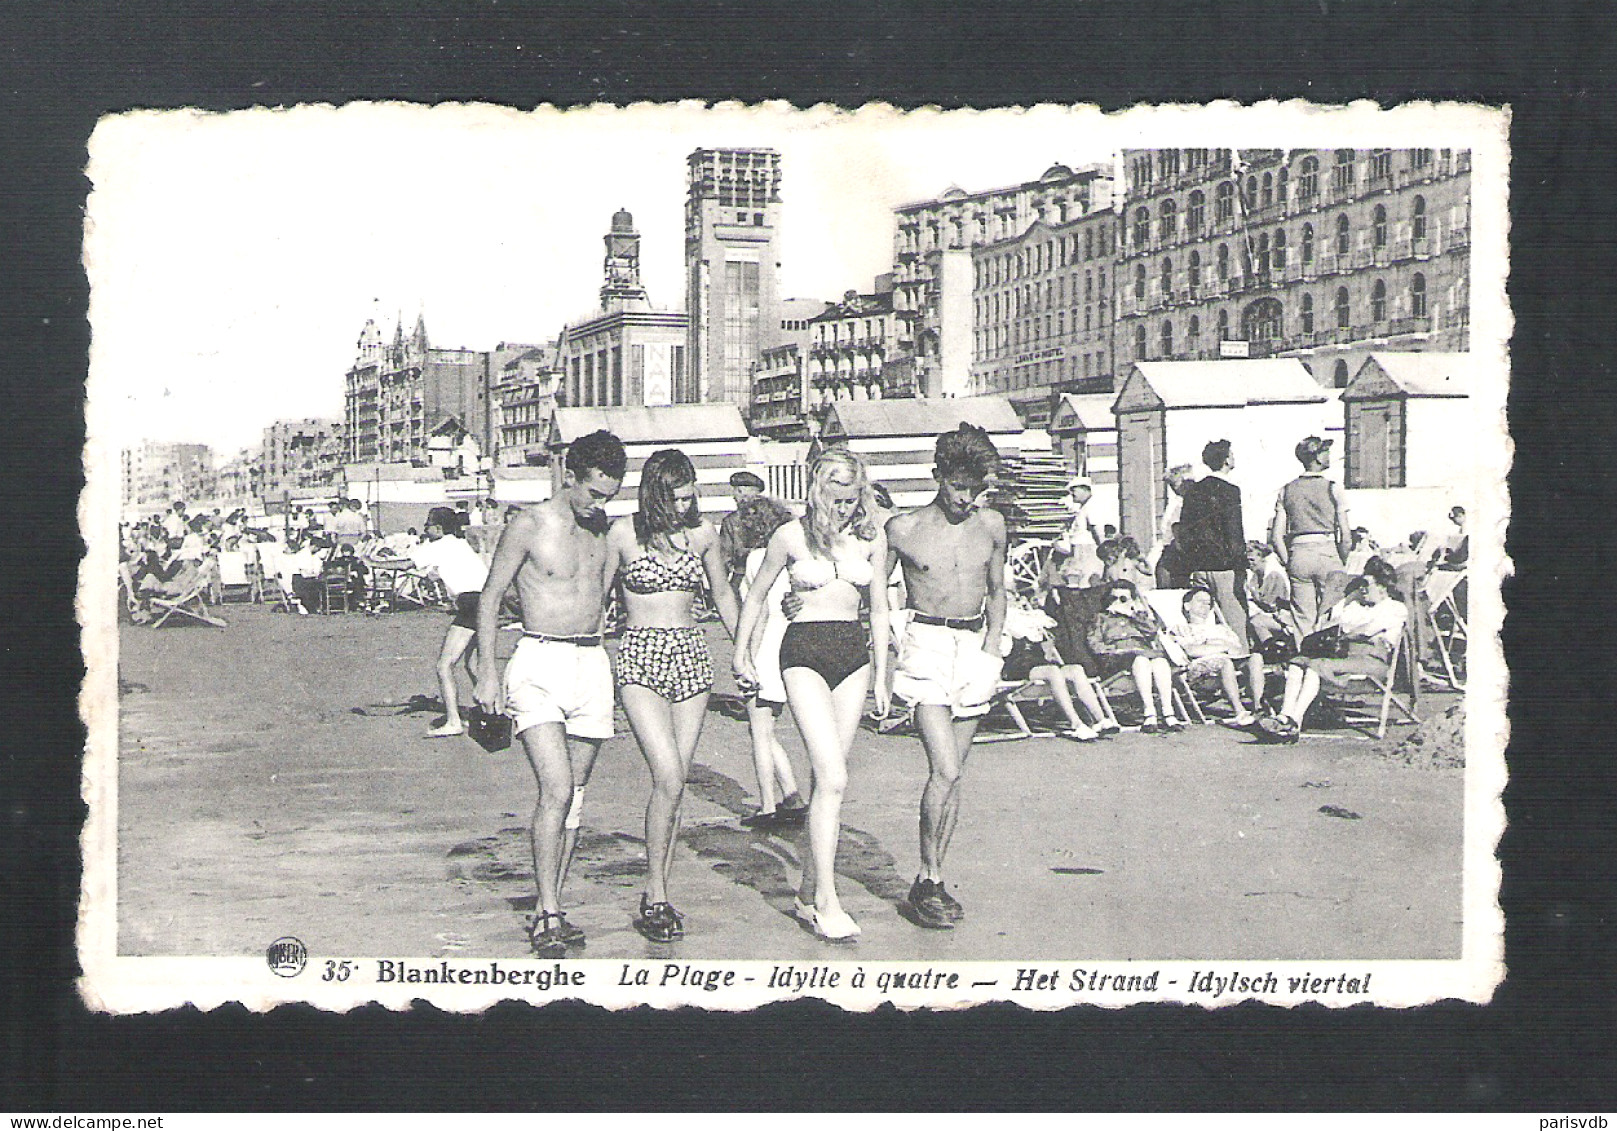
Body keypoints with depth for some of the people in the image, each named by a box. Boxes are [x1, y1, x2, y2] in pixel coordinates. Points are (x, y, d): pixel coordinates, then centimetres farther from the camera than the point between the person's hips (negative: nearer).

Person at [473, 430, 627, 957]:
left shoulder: (601, 530, 11)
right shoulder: (529, 526, -5)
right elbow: (490, 597, -1)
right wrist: (488, 670, -7)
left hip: (592, 662, 6)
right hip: (540, 662, -5)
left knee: (574, 795, 5)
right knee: (556, 790, -16)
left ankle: (548, 908, 11)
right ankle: (549, 916, -12)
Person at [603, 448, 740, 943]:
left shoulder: (702, 534, 8)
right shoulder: (623, 533, -2)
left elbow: (722, 595, 21)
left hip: (691, 656, 4)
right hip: (639, 656, -4)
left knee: (675, 782, 2)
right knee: (668, 778, -17)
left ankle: (655, 896, 11)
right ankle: (657, 897, -7)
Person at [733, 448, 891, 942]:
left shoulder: (871, 538, 6)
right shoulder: (791, 536, -2)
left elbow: (878, 610, 12)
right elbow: (757, 595, 10)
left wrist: (881, 676, 11)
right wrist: (742, 654, 11)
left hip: (854, 652, 4)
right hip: (804, 650, -4)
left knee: (828, 778, 4)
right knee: (833, 778, -15)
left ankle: (808, 891, 14)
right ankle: (826, 902, -12)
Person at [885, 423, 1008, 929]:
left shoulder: (991, 525, 7)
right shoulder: (904, 528, -4)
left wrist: (991, 649, 8)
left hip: (974, 646, 4)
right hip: (926, 645, -4)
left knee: (952, 774, 6)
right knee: (945, 770, -14)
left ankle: (931, 879, 15)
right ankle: (929, 880, -2)